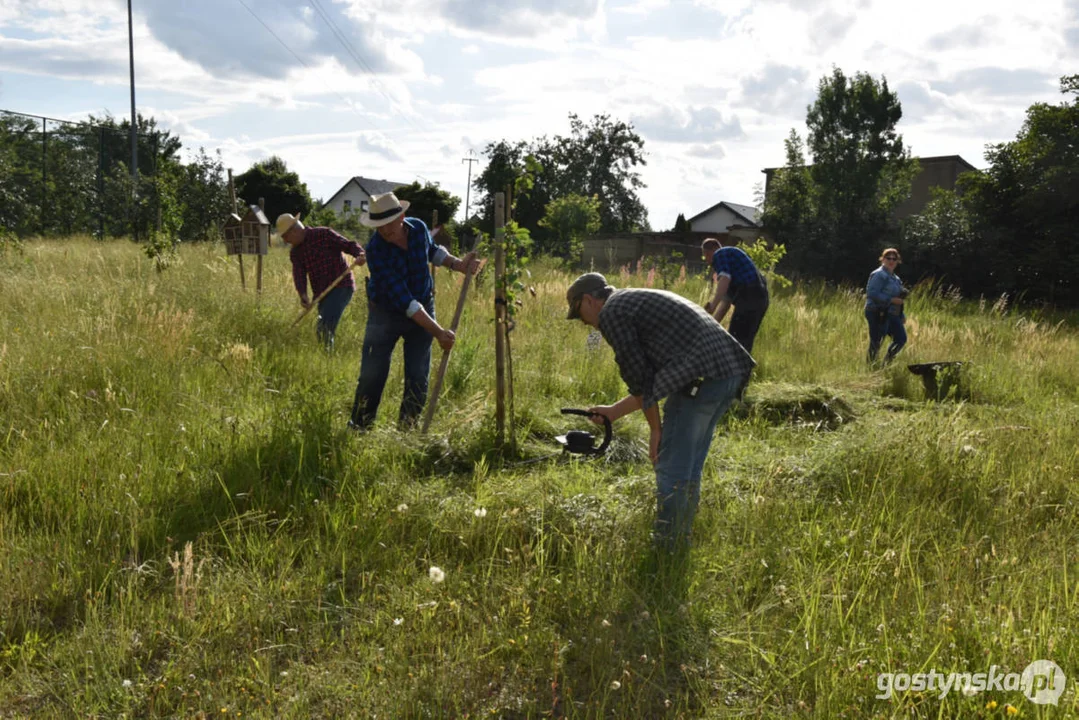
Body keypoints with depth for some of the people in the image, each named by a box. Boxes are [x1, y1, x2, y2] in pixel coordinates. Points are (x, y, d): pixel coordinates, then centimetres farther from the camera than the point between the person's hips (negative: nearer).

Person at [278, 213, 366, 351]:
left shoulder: (324, 234, -7)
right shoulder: (295, 252, 10)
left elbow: (349, 245, -9)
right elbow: (299, 274, -5)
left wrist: (360, 255, -32)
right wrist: (303, 295, -23)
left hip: (341, 286, -7)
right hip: (322, 293, 7)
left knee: (325, 326, -22)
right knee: (321, 330, 10)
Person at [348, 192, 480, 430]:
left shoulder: (418, 228, -13)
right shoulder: (376, 249, -28)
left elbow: (432, 251, 14)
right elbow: (402, 299, -32)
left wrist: (458, 264, -6)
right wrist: (437, 331, -35)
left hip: (423, 310, 4)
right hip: (386, 313, -3)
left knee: (418, 379, 3)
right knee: (371, 376, -2)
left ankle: (407, 429, 16)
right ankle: (358, 428, 15)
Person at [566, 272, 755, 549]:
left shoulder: (611, 313, 0)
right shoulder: (639, 301, 29)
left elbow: (639, 378, -4)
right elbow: (651, 379, 29)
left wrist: (655, 428, 4)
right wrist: (614, 411, 34)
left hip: (701, 378, -10)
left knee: (671, 471, 0)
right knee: (690, 469, 18)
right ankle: (681, 543, 28)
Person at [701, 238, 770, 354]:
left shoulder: (719, 255, 1)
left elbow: (725, 279, -21)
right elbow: (726, 302, 30)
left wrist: (713, 304, -28)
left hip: (748, 298, -10)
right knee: (744, 344, 16)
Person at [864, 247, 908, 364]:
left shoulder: (895, 278, 20)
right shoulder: (878, 275, -9)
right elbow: (872, 293, -20)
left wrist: (902, 315, 22)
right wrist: (891, 300, -20)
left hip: (892, 314, 9)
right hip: (878, 314, -9)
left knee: (901, 339, 6)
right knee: (876, 343, -7)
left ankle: (887, 363, 17)